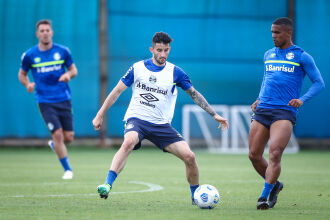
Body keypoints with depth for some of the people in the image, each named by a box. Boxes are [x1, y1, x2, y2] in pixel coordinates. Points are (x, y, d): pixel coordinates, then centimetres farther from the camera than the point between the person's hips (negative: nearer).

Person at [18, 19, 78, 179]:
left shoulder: (62, 51, 1)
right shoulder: (29, 55, -2)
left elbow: (73, 69, 12)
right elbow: (22, 74, 12)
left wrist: (69, 74, -12)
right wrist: (27, 84, -9)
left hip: (64, 100, 2)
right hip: (45, 102, -2)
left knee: (68, 137, 2)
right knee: (57, 133, -13)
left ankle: (55, 145, 39)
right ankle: (67, 169, 3)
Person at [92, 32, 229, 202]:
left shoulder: (175, 72, 4)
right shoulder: (138, 68, 2)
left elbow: (194, 94, 13)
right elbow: (117, 91, 8)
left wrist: (214, 115, 10)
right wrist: (100, 115, 6)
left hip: (161, 124, 2)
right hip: (137, 119, -2)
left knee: (189, 156, -11)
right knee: (128, 142, -37)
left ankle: (196, 196, 12)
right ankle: (107, 185, -42)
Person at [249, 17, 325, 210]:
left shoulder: (302, 57, 1)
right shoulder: (268, 55, 17)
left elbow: (319, 83, 1)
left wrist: (302, 100, -14)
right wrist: (259, 99, 15)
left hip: (285, 112, -6)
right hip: (262, 111, 6)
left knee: (275, 154, -19)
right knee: (254, 155, 3)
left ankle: (265, 196, -13)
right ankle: (274, 185, 25)